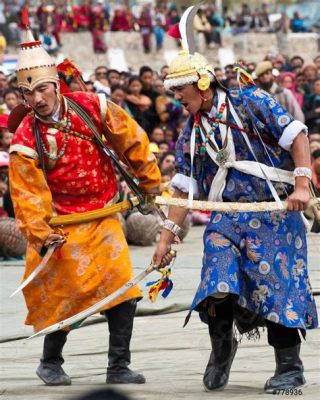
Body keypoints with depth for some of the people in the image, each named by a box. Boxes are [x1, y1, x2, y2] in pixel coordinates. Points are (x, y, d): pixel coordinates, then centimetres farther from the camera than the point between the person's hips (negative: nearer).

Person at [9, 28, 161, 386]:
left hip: (104, 218, 3)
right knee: (63, 295, -3)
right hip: (64, 225, -3)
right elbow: (28, 194, -14)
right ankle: (50, 363, 19)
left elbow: (131, 141, 5)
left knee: (123, 290, -3)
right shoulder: (26, 140, -15)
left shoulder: (91, 107, -8)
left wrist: (150, 181, 12)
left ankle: (118, 367, 6)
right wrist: (39, 233, -25)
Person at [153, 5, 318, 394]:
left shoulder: (250, 102, -5)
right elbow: (184, 188, 12)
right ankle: (221, 346, 13)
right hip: (224, 218, 4)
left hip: (273, 211, -4)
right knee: (218, 283, -12)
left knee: (277, 282, -7)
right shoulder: (191, 132, 10)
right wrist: (167, 235, 7)